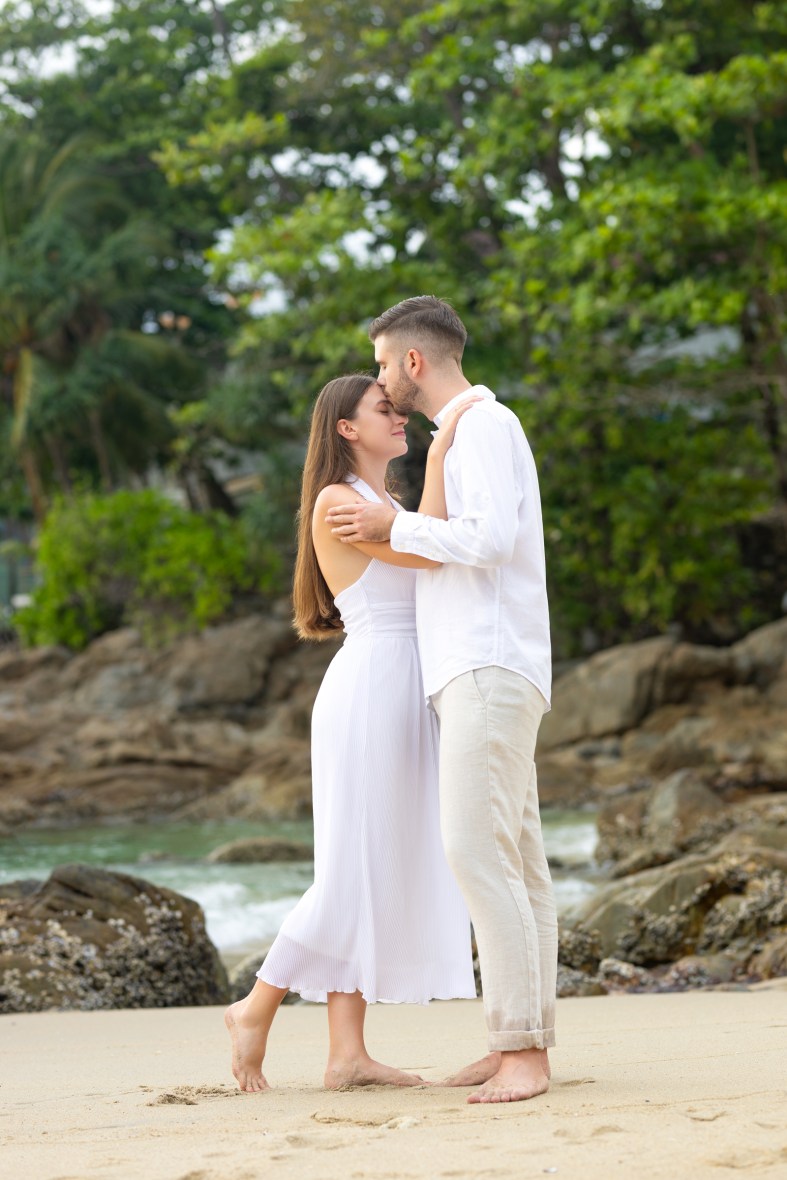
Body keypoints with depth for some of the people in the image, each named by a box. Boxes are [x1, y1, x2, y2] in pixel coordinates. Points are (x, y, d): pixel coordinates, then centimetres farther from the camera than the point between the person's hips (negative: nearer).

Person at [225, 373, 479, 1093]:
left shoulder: (389, 506, 21)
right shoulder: (336, 503, -8)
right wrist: (441, 447, -17)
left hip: (408, 698, 9)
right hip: (368, 690, -9)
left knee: (384, 873, 4)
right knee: (356, 874, -8)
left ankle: (347, 1054, 4)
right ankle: (256, 1008, 7)